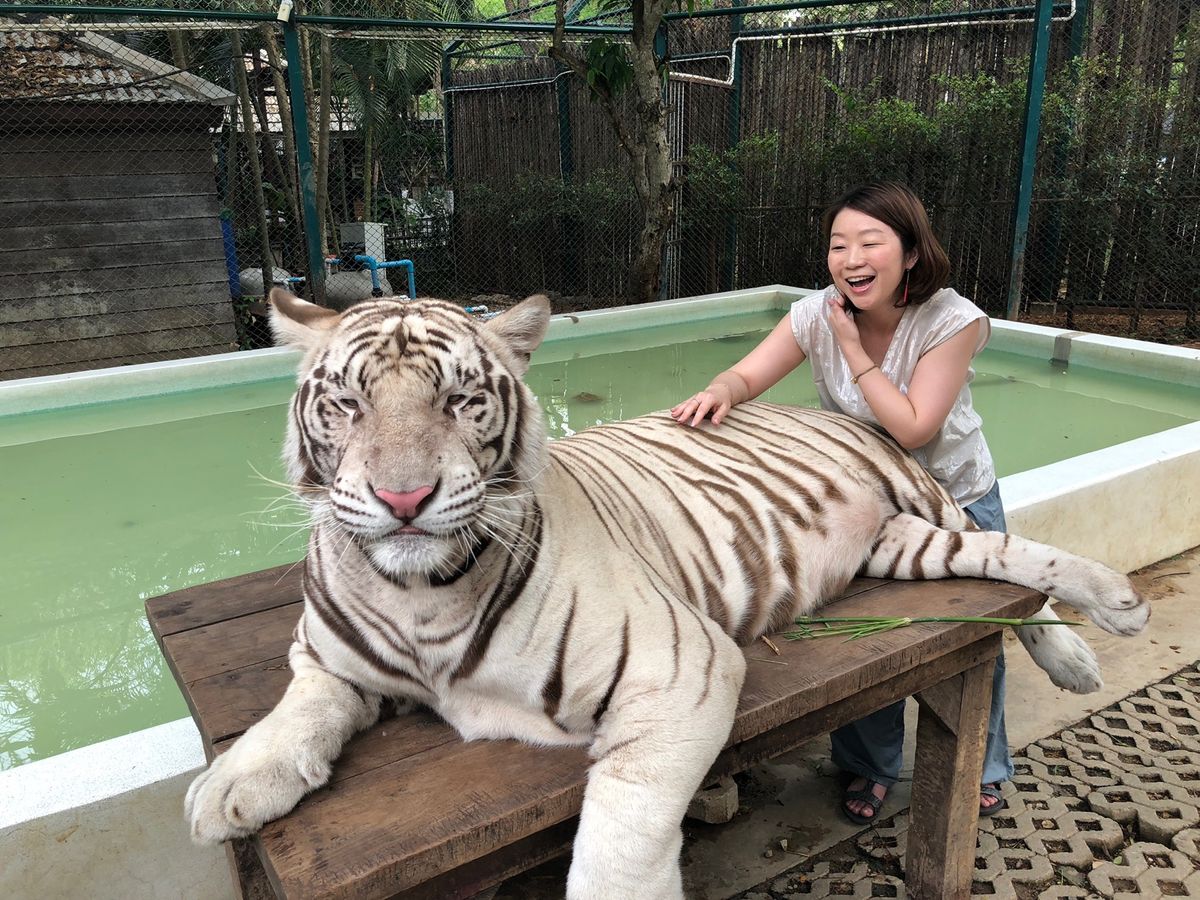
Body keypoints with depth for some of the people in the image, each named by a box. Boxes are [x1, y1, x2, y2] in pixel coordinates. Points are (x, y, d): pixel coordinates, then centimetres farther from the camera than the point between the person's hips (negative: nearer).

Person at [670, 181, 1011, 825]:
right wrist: (721, 391, -50)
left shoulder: (953, 320, -25)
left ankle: (981, 768, 41)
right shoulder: (819, 314, -17)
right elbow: (749, 374, -26)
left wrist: (853, 349, -31)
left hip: (957, 499, -1)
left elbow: (912, 430, -30)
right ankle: (870, 767, 32)